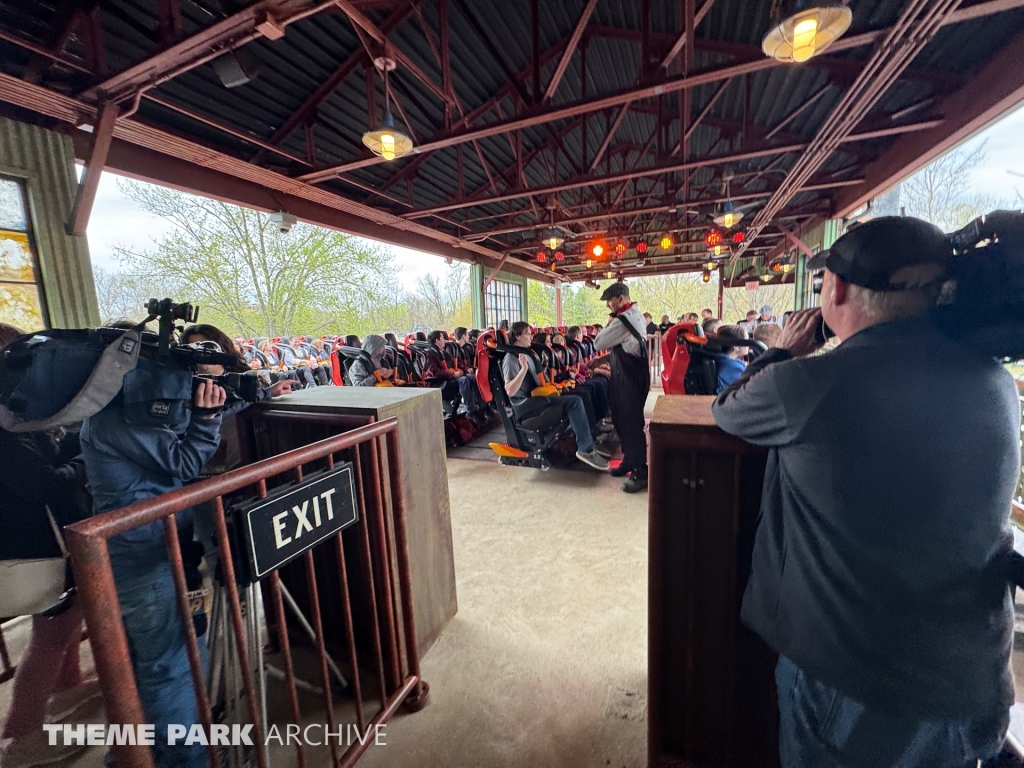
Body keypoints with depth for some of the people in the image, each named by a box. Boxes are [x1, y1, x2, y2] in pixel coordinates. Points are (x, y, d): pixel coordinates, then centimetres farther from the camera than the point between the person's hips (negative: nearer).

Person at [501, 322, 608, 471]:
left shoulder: (526, 354, 18)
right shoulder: (510, 358, -12)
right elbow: (509, 391, -25)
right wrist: (523, 368, -32)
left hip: (535, 399, 9)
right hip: (524, 406, -9)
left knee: (575, 401, -5)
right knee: (574, 402, -21)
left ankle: (586, 445, -6)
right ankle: (586, 449, -18)